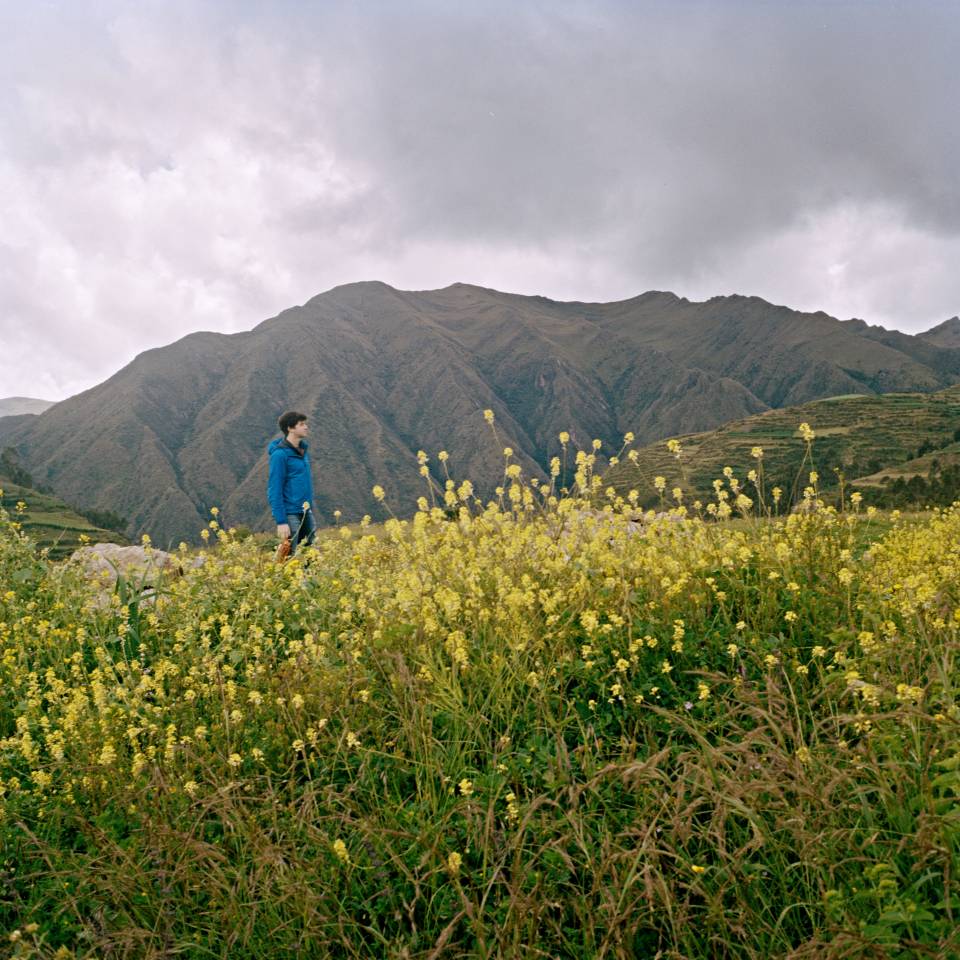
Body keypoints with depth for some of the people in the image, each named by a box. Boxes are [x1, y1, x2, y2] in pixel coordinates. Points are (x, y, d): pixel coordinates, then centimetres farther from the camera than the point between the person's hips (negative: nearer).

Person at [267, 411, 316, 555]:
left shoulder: (303, 449, 10)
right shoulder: (280, 454, -14)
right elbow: (275, 490, -16)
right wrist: (281, 521, -19)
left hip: (306, 512, 7)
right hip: (290, 514, -7)